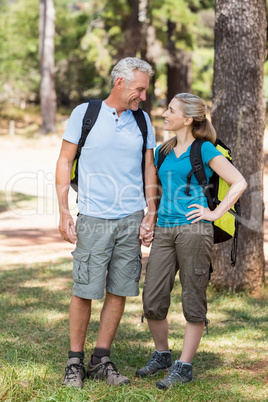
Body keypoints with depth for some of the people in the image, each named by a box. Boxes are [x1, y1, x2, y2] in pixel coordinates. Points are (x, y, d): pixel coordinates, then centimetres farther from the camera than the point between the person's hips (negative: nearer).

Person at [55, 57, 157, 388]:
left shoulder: (143, 121, 10)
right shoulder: (84, 113, 0)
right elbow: (64, 162, 2)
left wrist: (151, 213, 7)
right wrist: (63, 213, -4)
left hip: (132, 219, 4)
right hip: (94, 219, -3)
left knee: (120, 291, 4)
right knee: (84, 291, -3)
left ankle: (101, 360, 15)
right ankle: (75, 361, 10)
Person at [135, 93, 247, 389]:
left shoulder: (204, 150, -2)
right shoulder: (163, 152, 15)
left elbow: (238, 183, -5)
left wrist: (215, 213, -8)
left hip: (193, 230, -6)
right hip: (164, 230, 6)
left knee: (193, 301, 1)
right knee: (152, 301, 3)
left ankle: (184, 366, 8)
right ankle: (161, 355, 23)